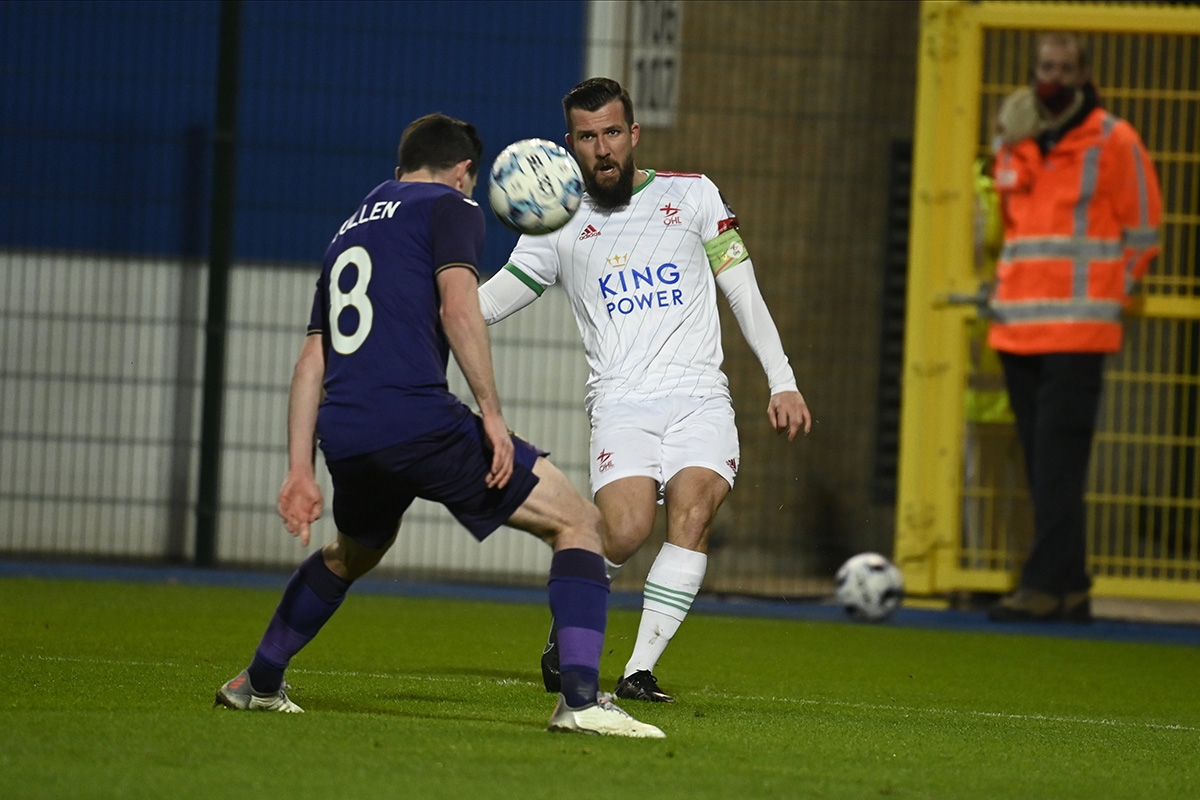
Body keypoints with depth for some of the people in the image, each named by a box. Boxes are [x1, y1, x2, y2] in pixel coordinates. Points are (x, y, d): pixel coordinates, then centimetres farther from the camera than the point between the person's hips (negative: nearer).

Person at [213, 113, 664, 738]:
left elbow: (312, 360, 23)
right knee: (580, 524, -1)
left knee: (352, 553, 38)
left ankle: (258, 682, 45)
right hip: (419, 422, -7)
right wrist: (490, 414, -12)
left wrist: (300, 471, 22)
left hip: (343, 435, 7)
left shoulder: (351, 229, 27)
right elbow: (458, 307, -12)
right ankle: (580, 697, -17)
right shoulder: (449, 207, 6)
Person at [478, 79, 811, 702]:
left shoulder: (691, 194, 12)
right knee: (625, 532, -23)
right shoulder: (560, 225, 11)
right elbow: (483, 304, 13)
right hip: (622, 401, -1)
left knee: (692, 515, -23)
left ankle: (640, 670, -20)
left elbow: (742, 290, 13)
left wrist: (783, 383, 7)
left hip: (700, 397, 1)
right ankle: (567, 624, 7)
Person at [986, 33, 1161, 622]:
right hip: (1017, 327, 6)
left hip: (1078, 329, -6)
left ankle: (1048, 584, -14)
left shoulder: (1114, 143, -1)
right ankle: (1069, 590, 11)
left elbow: (1141, 233, 4)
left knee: (1057, 461, -12)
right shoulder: (1011, 144, 15)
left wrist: (1105, 290, 2)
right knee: (1042, 462, 6)